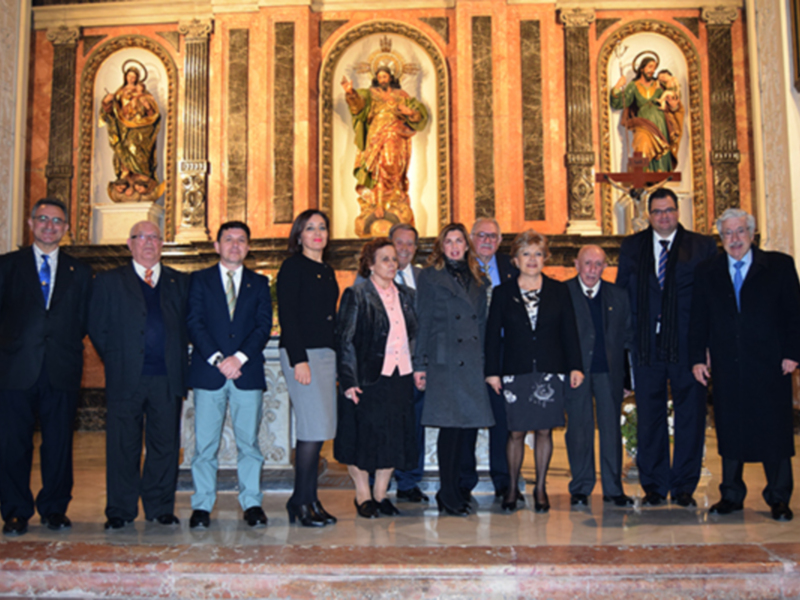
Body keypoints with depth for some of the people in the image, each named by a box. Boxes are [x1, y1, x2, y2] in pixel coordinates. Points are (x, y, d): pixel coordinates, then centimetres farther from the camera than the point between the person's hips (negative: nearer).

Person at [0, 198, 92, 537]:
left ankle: (54, 509, 16)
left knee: (59, 444, 4)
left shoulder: (79, 273, 14)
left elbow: (83, 321, 11)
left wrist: (69, 350, 1)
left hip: (62, 371, 1)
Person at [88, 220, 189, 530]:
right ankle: (120, 510, 14)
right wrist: (116, 361, 1)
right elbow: (97, 329, 6)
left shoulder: (180, 282, 13)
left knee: (165, 444, 5)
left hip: (168, 377, 2)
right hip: (126, 377, -1)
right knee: (123, 446, 3)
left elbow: (187, 326, 10)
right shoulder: (108, 281, 8)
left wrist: (179, 362, 1)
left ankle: (161, 507, 17)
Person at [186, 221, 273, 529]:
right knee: (205, 444, 1)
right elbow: (194, 323, 0)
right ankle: (202, 506, 10)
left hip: (248, 372, 1)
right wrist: (217, 359, -12)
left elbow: (264, 326, 3)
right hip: (208, 373, -1)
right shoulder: (199, 280, 10)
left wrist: (240, 357, -11)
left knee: (248, 442, 3)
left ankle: (252, 503, 11)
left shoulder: (259, 283, 13)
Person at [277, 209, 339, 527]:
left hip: (326, 354, 8)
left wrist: (337, 361, 15)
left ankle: (308, 500, 14)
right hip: (302, 354, -8)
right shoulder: (292, 267, -3)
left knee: (317, 431, 7)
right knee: (314, 428, -10)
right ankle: (302, 502, 0)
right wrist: (299, 359, -18)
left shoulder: (327, 271, 19)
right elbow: (286, 315, -11)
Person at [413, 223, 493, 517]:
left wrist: (485, 361, 9)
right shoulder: (430, 276, 4)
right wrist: (420, 364, -5)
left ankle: (452, 491, 15)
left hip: (471, 361, 5)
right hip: (444, 360, -4)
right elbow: (423, 323, 1)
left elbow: (482, 322, 18)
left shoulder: (477, 279, 17)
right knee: (450, 424, -7)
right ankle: (448, 495, 2)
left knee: (462, 424, 5)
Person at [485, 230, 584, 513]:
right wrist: (492, 371, -3)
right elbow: (493, 334, 3)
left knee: (545, 430, 5)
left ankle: (541, 488, 17)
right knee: (516, 432, 1)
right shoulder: (503, 293, 5)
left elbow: (569, 331, 6)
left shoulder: (559, 291, 7)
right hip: (515, 372, -1)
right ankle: (512, 488, 15)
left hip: (550, 372, 1)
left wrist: (575, 366, 0)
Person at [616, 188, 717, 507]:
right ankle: (654, 486, 18)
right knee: (649, 418, 7)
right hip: (647, 346, 2)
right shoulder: (631, 247, 10)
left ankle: (684, 486, 16)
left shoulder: (703, 246, 4)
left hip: (687, 345, -1)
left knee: (690, 416, 4)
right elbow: (621, 293, 9)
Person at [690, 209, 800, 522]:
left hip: (769, 366, -2)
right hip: (726, 366, 2)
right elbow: (699, 320, 9)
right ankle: (731, 495, 19)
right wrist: (698, 358, 2)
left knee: (774, 431, 2)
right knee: (729, 432, 7)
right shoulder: (707, 272, 10)